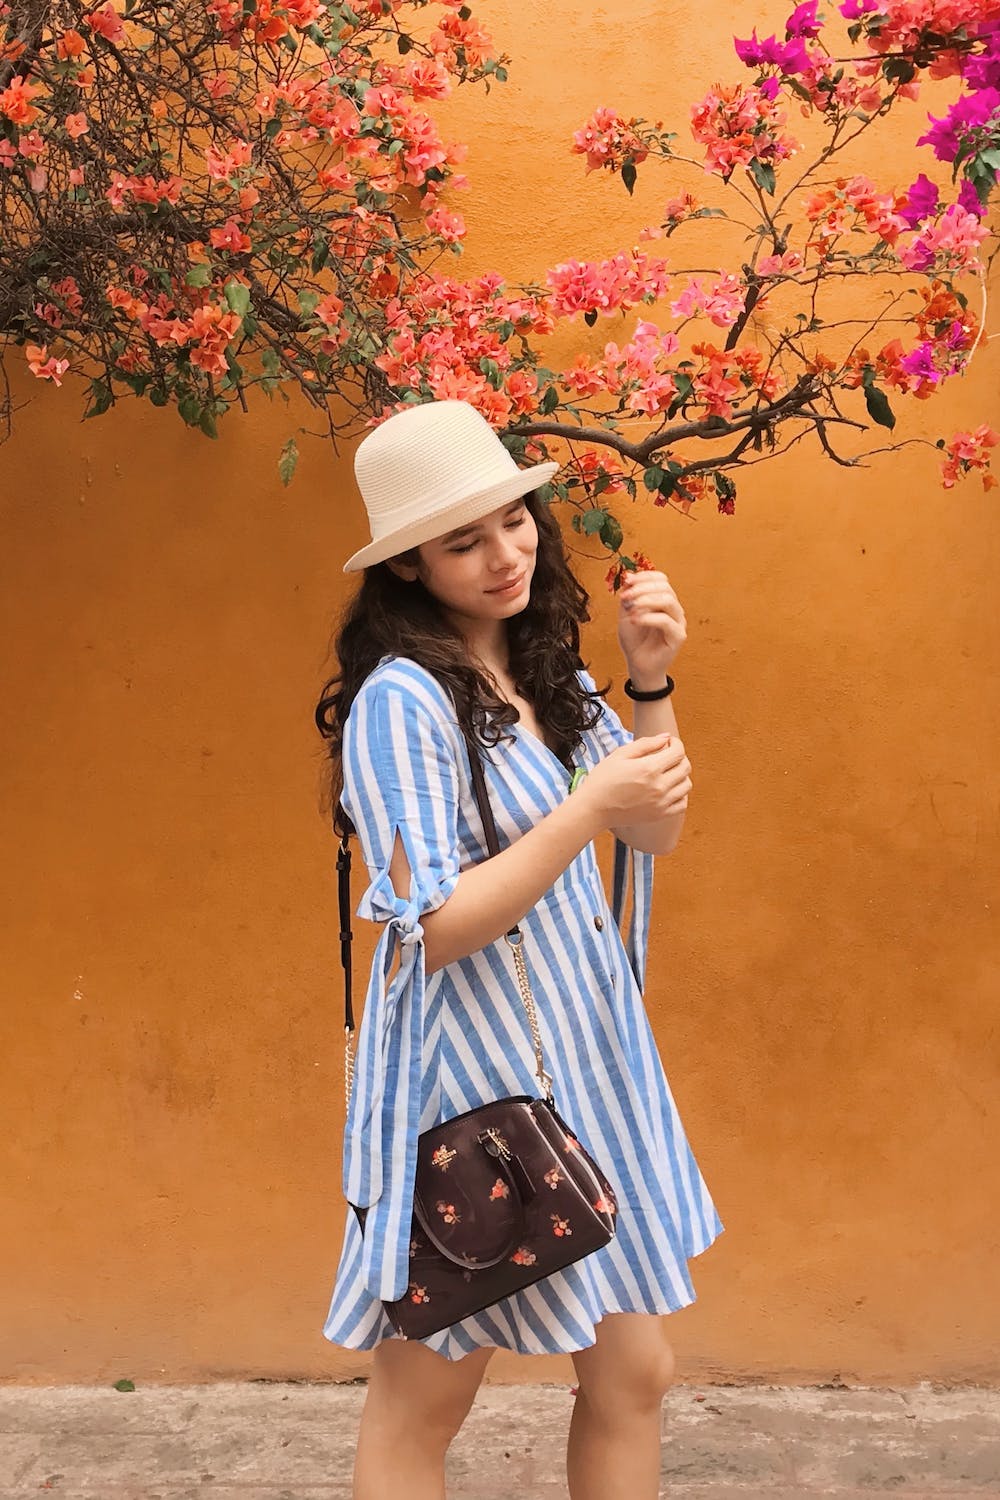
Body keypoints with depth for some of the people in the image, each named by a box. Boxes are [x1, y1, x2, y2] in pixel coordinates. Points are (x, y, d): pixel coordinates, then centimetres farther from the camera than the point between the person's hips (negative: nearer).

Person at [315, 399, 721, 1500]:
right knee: (425, 1399, 10)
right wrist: (590, 810, -25)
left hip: (587, 1055, 7)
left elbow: (656, 833, 8)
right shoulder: (401, 698, -17)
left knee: (633, 1373, 13)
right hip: (471, 1076, -7)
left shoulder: (550, 676, 8)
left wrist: (651, 684, -4)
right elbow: (430, 931, -20)